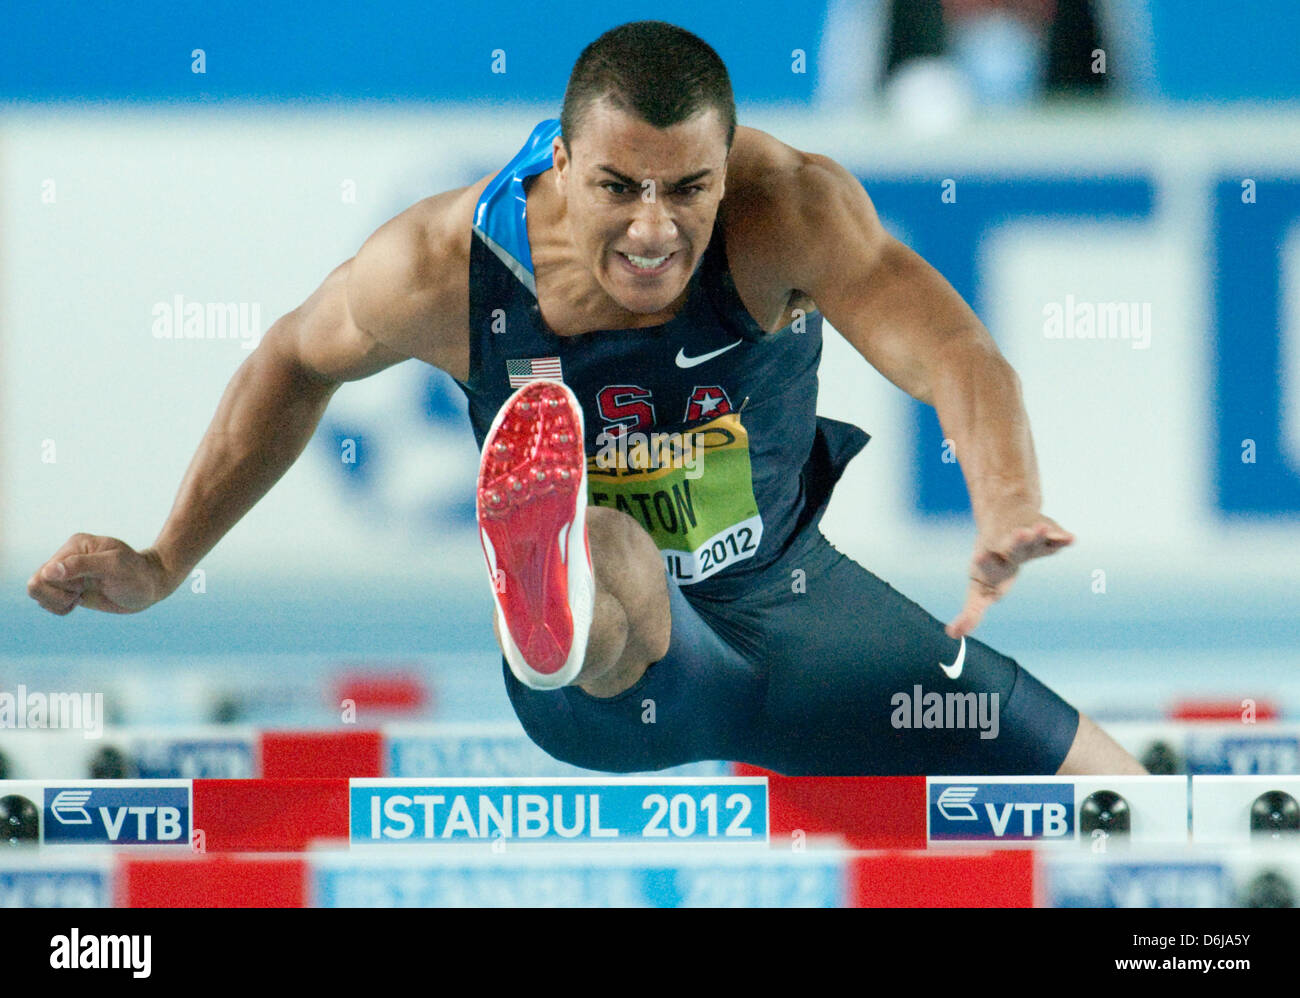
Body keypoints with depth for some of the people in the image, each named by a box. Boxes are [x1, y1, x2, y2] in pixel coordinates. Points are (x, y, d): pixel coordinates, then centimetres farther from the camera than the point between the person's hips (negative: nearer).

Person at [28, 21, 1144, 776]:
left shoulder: (787, 212, -25)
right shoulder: (447, 266, -20)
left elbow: (950, 351, -38)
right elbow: (295, 363, 1)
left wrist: (1009, 507, -59)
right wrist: (163, 566, 3)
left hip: (786, 608, 3)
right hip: (605, 681, -3)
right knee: (617, 567, -44)